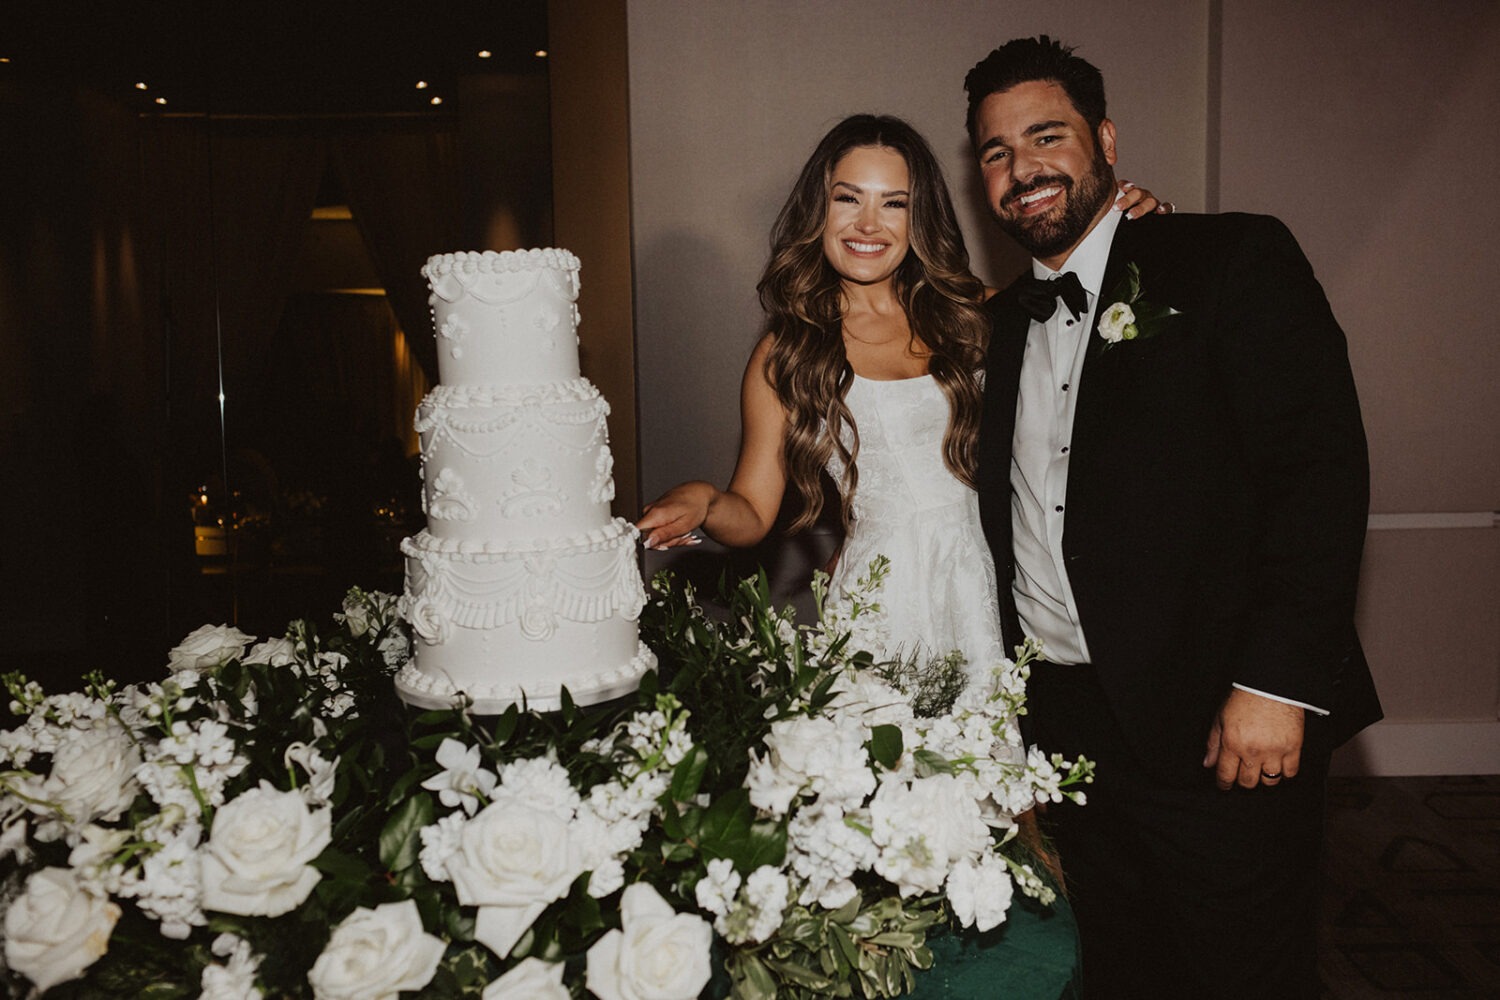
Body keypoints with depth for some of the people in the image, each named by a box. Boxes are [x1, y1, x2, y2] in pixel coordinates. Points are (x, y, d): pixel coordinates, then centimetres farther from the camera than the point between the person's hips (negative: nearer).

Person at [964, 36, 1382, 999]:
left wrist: (1277, 682, -20)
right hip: (1066, 721, 5)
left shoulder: (1234, 259, -5)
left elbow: (1324, 466, -13)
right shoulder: (1004, 322, 13)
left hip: (1220, 722, -5)